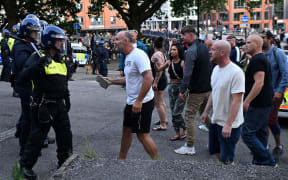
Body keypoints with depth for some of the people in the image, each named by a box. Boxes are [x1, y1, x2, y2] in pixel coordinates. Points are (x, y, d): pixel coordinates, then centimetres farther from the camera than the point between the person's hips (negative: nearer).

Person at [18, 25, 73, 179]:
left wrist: (67, 99, 23)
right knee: (37, 137, 2)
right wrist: (39, 64, -36)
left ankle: (65, 163, 32)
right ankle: (25, 166, 20)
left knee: (65, 135, 15)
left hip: (59, 105, 7)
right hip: (43, 106, -7)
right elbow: (22, 78, -25)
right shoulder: (38, 58, -12)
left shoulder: (61, 60, 13)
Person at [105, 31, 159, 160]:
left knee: (142, 134, -3)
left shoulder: (138, 55, -19)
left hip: (142, 102, -10)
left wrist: (139, 101, -26)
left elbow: (149, 78, -27)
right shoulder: (128, 57, 12)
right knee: (127, 129, 18)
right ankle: (121, 157, 32)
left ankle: (156, 158, 10)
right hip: (132, 101, 10)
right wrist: (112, 81, 14)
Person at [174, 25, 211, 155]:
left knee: (189, 116, -1)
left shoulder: (191, 51, -17)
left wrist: (183, 90, -18)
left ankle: (190, 147, 2)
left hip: (196, 91, -9)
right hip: (208, 88, 9)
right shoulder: (204, 47, 11)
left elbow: (187, 73, -23)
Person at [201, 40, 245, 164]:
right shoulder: (216, 69, 6)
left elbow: (237, 100, -24)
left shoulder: (236, 72, -21)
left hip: (229, 125, -8)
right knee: (216, 152, 21)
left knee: (226, 159, 2)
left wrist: (228, 124, -25)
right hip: (215, 120, 9)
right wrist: (206, 111, 18)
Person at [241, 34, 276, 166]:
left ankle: (268, 161, -6)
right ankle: (259, 160, 22)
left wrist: (247, 101, -22)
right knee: (260, 133, 15)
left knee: (247, 133, -8)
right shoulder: (263, 59, 18)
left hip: (258, 105, -11)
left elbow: (259, 83, -25)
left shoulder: (257, 60, -15)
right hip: (265, 104, 11)